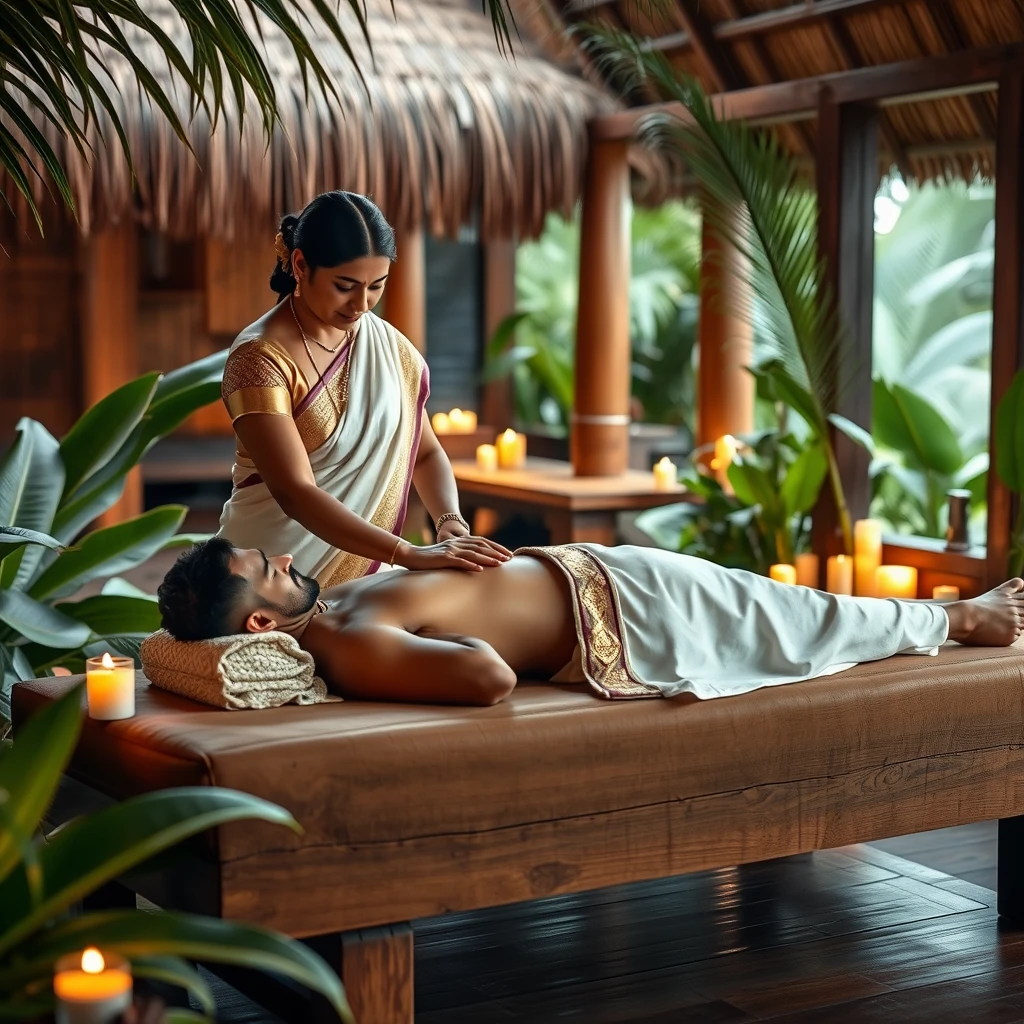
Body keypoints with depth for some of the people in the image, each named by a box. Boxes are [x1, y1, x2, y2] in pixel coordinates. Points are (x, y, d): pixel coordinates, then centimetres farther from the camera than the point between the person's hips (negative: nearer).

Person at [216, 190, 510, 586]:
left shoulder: (388, 345, 1)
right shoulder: (261, 358, -18)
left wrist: (450, 521, -13)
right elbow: (294, 493, -27)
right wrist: (410, 555, -34)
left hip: (364, 574, 5)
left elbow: (426, 452, 8)